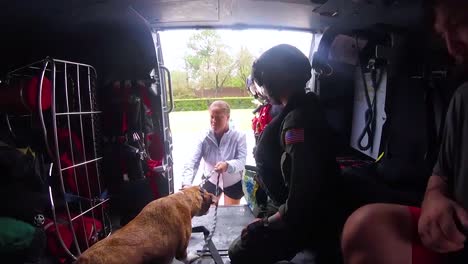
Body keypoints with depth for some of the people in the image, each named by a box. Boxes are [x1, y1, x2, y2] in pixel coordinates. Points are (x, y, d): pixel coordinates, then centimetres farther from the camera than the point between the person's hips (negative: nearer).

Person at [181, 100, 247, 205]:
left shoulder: (238, 137, -22)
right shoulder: (204, 138, -19)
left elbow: (241, 161, -30)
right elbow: (192, 162, -26)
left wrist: (227, 165, -52)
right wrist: (186, 184, -42)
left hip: (234, 182, -1)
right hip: (211, 180, 1)